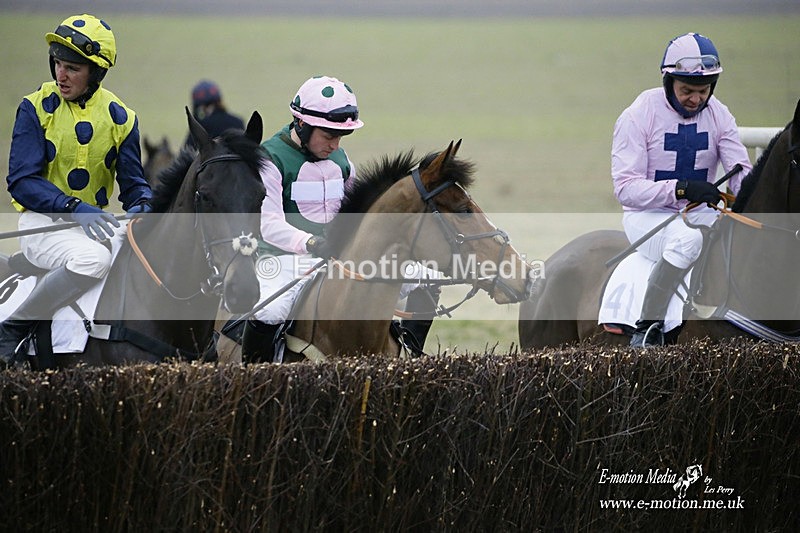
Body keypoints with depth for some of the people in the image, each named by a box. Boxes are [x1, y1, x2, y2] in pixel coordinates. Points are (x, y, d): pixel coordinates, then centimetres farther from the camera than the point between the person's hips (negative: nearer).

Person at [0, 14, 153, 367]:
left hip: (96, 220, 5)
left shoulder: (120, 118, 6)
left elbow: (134, 183, 9)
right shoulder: (36, 109, -4)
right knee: (92, 259, -36)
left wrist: (141, 207, -17)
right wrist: (74, 208, -26)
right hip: (42, 220, -5)